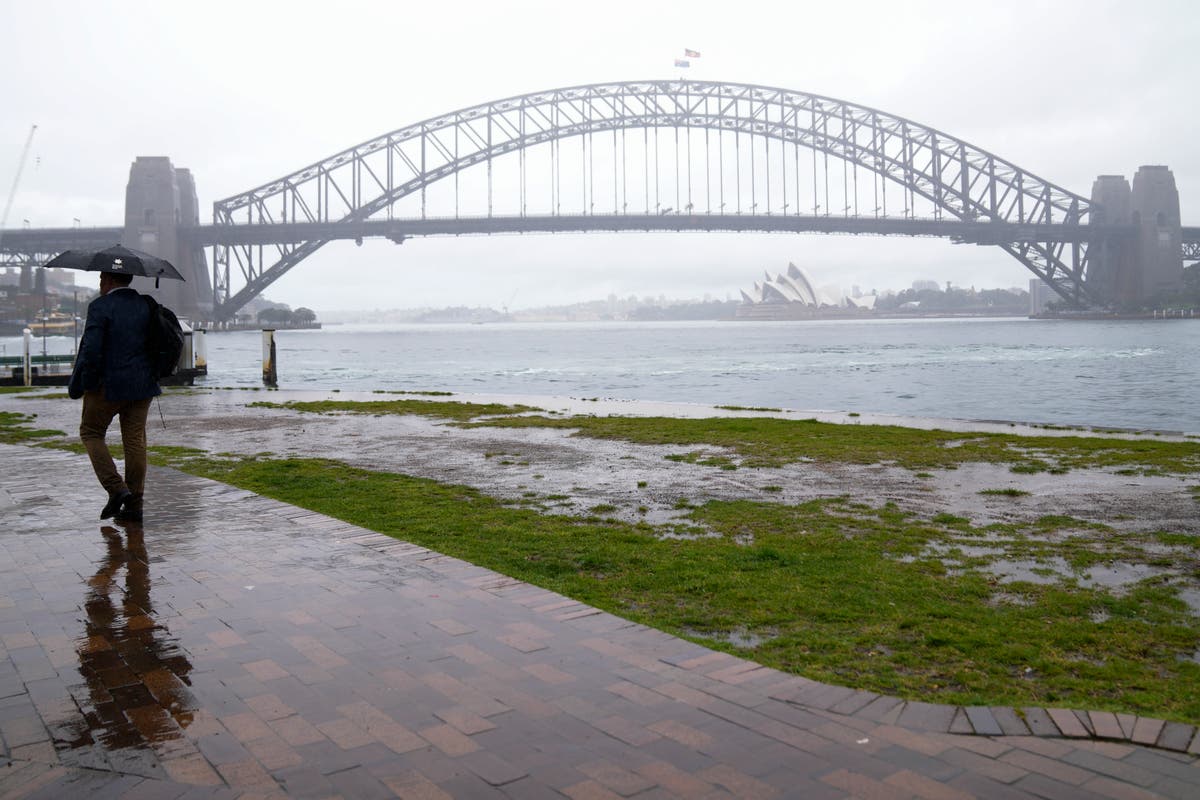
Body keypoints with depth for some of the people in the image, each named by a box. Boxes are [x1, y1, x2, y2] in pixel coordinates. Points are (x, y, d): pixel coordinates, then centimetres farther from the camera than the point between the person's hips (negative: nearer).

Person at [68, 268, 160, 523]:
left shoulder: (100, 307, -12)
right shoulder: (147, 306, 6)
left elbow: (90, 351, -17)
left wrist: (76, 385, -7)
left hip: (108, 386, -5)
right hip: (142, 386, 5)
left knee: (91, 432, 14)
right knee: (135, 441, 8)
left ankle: (116, 489, 0)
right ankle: (133, 505, 10)